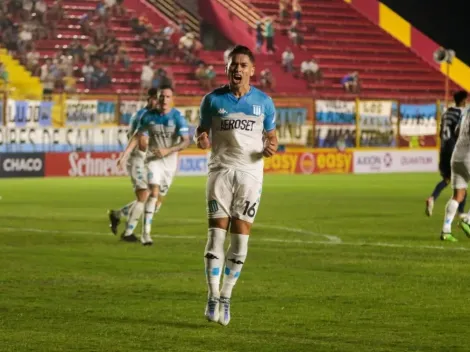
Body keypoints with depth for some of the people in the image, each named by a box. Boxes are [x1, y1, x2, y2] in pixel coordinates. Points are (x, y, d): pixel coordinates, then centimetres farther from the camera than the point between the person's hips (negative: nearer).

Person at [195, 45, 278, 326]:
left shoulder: (264, 101, 4)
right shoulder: (213, 99, 3)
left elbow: (272, 135, 13)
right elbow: (202, 130, 11)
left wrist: (271, 147, -10)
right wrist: (201, 139, -13)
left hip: (250, 173, 1)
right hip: (221, 170, -1)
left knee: (241, 238, -1)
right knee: (217, 233, -9)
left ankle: (226, 297, 10)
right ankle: (213, 297, -5)